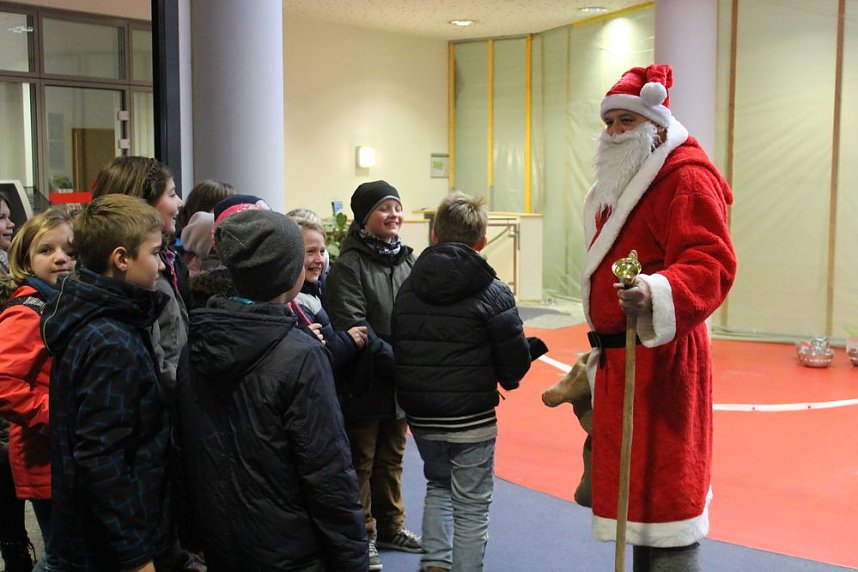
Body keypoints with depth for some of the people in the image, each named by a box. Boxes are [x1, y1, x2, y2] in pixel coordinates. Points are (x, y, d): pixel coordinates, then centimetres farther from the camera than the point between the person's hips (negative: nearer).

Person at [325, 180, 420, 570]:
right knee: (360, 462, 7)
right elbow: (353, 330, -19)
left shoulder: (406, 259, 8)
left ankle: (390, 527, 34)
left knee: (391, 458, 19)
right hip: (365, 383, -6)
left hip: (400, 382, 6)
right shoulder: (349, 266, -13)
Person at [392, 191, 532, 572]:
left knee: (438, 484, 26)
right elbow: (516, 360, -12)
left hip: (420, 415, 5)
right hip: (471, 416, -4)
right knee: (472, 505, 10)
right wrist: (505, 380, 10)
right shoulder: (491, 292, -12)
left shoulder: (408, 288, 1)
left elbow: (396, 348, 4)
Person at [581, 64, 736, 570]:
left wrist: (659, 294, -44)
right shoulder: (623, 183, 20)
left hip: (660, 358, -10)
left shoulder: (686, 177, -12)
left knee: (665, 493, -6)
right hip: (620, 356, 10)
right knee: (640, 489, 17)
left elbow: (711, 262, -26)